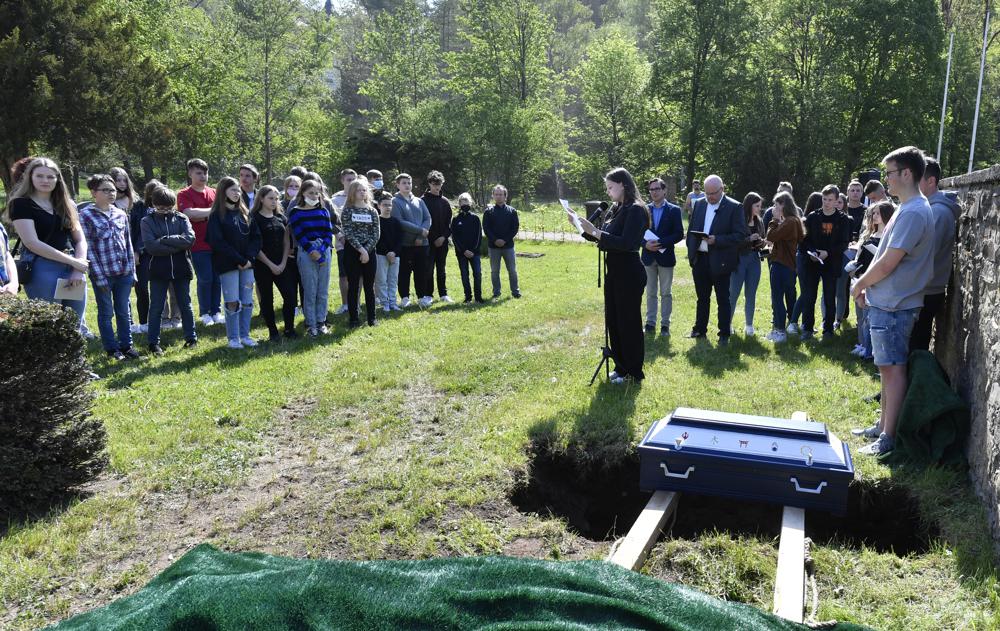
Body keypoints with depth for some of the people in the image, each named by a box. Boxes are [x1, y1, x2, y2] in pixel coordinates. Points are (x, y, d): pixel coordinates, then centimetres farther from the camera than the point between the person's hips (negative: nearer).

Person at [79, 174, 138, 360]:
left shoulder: (121, 214, 7)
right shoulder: (86, 215, -7)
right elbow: (87, 248, -9)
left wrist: (132, 270, 7)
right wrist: (99, 276, -13)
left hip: (124, 273, 4)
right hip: (102, 273, -4)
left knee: (124, 311, 11)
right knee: (106, 313, 7)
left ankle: (126, 345, 23)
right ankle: (112, 349, 18)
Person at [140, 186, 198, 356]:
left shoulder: (181, 218, 4)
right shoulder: (147, 221, 0)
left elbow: (190, 238, -13)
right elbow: (151, 246, -14)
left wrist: (164, 240, -16)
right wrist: (178, 245, -15)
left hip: (181, 269, 1)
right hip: (158, 271, -1)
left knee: (185, 305, 11)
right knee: (156, 308, 6)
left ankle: (191, 337, 23)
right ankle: (153, 342, 14)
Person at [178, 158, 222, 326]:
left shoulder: (214, 192, 13)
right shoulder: (184, 194, -2)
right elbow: (189, 213, -18)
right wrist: (212, 211, -12)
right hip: (199, 245, -4)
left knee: (217, 278, 7)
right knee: (205, 279, -1)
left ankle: (216, 311, 17)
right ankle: (204, 313, 13)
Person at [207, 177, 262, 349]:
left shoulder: (245, 212, 12)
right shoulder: (217, 215, -3)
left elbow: (256, 236, 8)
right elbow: (217, 242, -11)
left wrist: (249, 258, -7)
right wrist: (240, 260, -15)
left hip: (247, 263, 5)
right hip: (228, 264, -5)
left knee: (247, 301, 6)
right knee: (232, 302, -3)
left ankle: (245, 335, 16)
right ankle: (233, 338, 6)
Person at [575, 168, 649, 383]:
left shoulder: (636, 210, -15)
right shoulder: (615, 209, 11)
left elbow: (626, 243, -25)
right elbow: (602, 238, 14)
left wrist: (595, 231, -25)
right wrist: (583, 227, 1)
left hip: (629, 274, -9)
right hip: (613, 271, 9)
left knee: (629, 321, 2)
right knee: (612, 320, 15)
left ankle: (633, 372, 16)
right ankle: (621, 367, 29)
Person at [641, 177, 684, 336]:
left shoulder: (674, 210, -3)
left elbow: (679, 234, -7)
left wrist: (661, 243, -18)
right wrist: (646, 244, -15)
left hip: (665, 257, -2)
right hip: (648, 256, 2)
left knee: (665, 293, 5)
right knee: (650, 292, 10)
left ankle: (665, 324, 13)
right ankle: (650, 322, 18)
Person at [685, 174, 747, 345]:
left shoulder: (734, 207, -8)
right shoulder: (699, 204, 8)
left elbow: (741, 235, -13)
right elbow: (691, 230, 14)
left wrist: (717, 240, -23)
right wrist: (691, 253, 5)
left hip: (720, 261, -5)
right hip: (700, 259, 5)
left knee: (723, 299, 4)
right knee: (702, 297, 16)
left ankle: (724, 334, 14)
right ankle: (700, 329, 28)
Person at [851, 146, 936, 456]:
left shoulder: (913, 213, -18)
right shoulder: (908, 209, 14)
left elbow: (887, 263, -20)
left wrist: (860, 285, -6)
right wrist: (868, 286, 12)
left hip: (893, 306, -10)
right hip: (887, 302, 10)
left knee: (893, 369, -4)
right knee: (887, 368, 16)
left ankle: (888, 439, 3)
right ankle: (882, 426, 28)